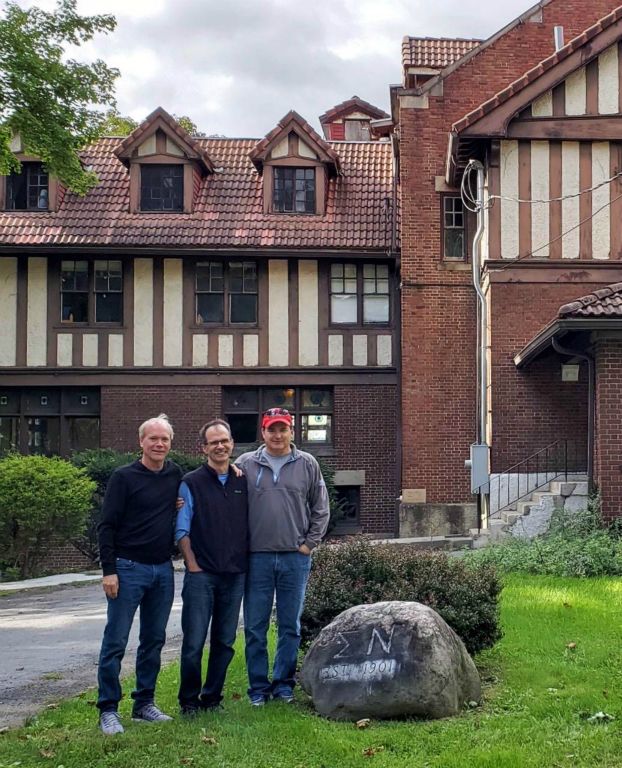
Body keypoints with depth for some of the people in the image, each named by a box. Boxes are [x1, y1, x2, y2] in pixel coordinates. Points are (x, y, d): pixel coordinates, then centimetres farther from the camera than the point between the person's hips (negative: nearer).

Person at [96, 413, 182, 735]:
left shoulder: (175, 475, 7)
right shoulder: (123, 477, -6)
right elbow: (107, 526, -8)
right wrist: (109, 570, -14)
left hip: (163, 570, 5)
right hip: (128, 568, -5)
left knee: (154, 640, 10)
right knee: (115, 641, -3)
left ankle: (144, 703, 21)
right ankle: (108, 710, 3)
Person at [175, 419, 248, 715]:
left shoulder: (243, 482, 9)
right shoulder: (192, 483, -2)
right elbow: (181, 531, -3)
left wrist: (245, 561, 7)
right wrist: (193, 565, -8)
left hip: (235, 575, 4)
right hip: (201, 575, -4)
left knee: (225, 642, 9)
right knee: (194, 642, -3)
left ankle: (212, 697, 21)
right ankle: (188, 700, 10)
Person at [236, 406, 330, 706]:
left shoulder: (307, 464, 5)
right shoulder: (245, 464, 3)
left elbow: (320, 509, 8)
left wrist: (309, 544, 1)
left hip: (295, 558, 1)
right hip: (257, 557, 0)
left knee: (290, 626, 8)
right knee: (255, 627, 4)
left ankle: (283, 683, 20)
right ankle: (258, 687, 14)